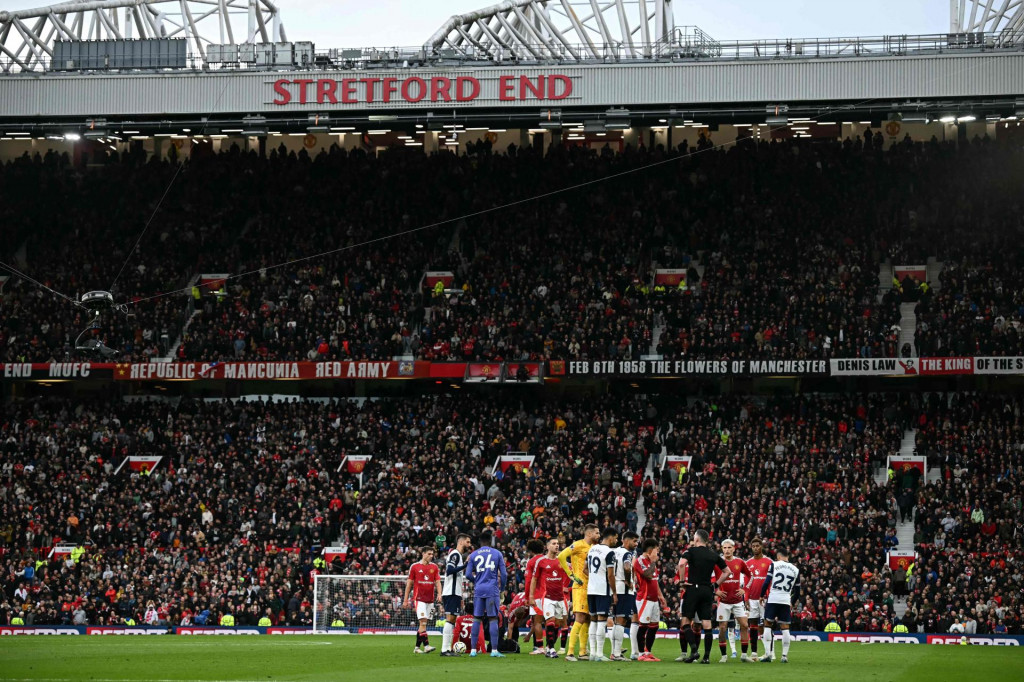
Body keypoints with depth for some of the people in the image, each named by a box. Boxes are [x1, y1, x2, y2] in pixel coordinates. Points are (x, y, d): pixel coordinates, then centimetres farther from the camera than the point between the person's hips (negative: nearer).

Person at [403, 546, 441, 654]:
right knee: (423, 622, -15)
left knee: (423, 624, 7)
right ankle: (426, 645, -21)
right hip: (419, 599, -4)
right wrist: (405, 599, 5)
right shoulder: (414, 566, 1)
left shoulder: (434, 567, 9)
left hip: (430, 599, 4)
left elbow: (438, 582, 7)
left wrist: (439, 594, -12)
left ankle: (417, 647, 13)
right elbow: (409, 583, 5)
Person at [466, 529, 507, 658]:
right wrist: (502, 588, 16)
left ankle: (473, 650, 6)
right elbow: (504, 574, 2)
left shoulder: (473, 555, 6)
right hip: (492, 590, -2)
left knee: (476, 619, 7)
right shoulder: (497, 554, 3)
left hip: (478, 590, 2)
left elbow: (468, 575, 3)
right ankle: (494, 650, -5)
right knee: (493, 619, -1)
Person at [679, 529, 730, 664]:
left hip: (694, 588, -4)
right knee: (707, 624, 3)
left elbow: (682, 563, -22)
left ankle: (694, 651, -13)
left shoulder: (692, 550, -3)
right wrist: (716, 585, 19)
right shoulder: (714, 554, 11)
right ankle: (707, 656, 1)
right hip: (708, 591, 4)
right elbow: (727, 571, 17)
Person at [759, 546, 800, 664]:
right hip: (786, 600, 3)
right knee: (785, 627, 6)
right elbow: (797, 590, 15)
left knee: (767, 625, 5)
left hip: (772, 599, -2)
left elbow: (766, 582, -6)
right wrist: (792, 602, 30)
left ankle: (768, 654, -2)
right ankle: (785, 655, 3)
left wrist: (762, 596, 8)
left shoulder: (774, 565, -1)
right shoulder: (795, 570, 10)